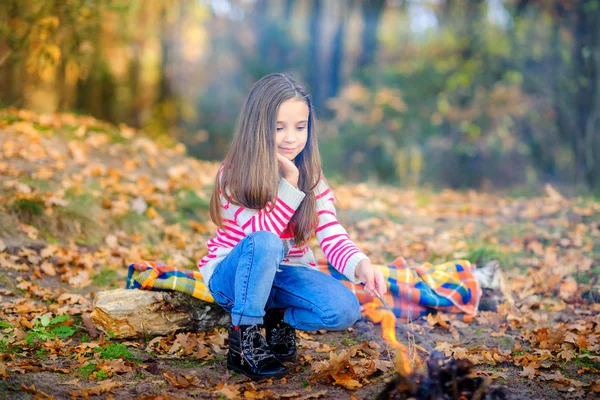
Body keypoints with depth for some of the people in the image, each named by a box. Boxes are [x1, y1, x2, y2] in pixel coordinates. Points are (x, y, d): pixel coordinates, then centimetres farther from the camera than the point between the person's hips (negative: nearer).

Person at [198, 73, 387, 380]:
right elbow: (261, 233, -27)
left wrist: (361, 265, -38)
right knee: (264, 243, -37)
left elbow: (333, 239, -18)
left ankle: (280, 318, 6)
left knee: (345, 310, -23)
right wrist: (289, 182, -30)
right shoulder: (234, 175, -16)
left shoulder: (312, 179, -6)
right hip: (232, 274, -3)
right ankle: (244, 338, -21)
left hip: (285, 273, 4)